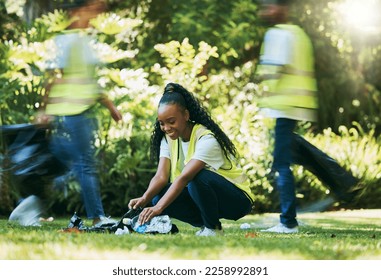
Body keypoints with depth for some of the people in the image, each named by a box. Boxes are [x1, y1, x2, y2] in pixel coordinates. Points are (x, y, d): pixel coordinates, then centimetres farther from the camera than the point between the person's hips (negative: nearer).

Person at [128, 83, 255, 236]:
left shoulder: (206, 139, -24)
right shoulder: (168, 139, -1)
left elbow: (184, 177, -36)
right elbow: (161, 176, -14)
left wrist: (158, 208, -47)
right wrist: (144, 199, -35)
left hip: (237, 200, -7)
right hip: (207, 195, 7)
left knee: (198, 177, -37)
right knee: (159, 196, -18)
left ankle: (213, 228, -13)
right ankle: (205, 224, 2)